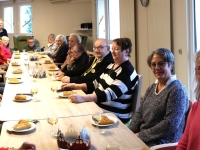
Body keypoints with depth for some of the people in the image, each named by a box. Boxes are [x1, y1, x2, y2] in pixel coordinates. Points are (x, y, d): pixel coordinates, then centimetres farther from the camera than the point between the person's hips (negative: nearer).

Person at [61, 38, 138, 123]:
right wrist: (75, 86, 7)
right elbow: (96, 84, 19)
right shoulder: (111, 66, 13)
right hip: (99, 108, 8)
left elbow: (110, 94, -27)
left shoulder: (127, 72, -16)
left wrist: (83, 98, -38)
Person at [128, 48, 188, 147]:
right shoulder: (151, 88, 13)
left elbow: (170, 125, -19)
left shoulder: (177, 90, -13)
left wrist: (141, 135, -16)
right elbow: (139, 113, 13)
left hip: (164, 143, -7)